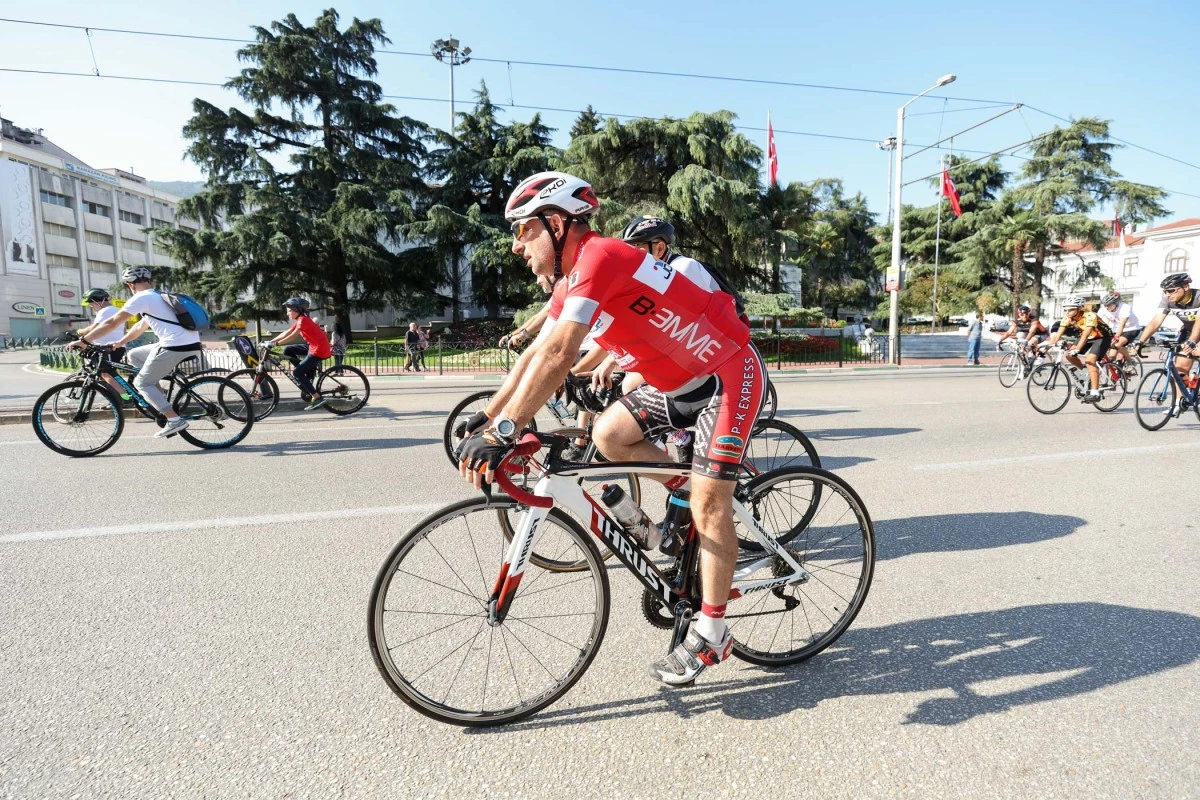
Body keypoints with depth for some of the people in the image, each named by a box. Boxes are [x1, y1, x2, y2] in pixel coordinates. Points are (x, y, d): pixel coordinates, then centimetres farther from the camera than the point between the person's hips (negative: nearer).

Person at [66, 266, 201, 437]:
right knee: (134, 355, 23)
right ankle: (159, 397, 19)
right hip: (192, 344, 8)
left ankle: (175, 420, -6)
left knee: (142, 383, 7)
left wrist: (83, 341, 5)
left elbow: (112, 323, -2)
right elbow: (140, 327, 35)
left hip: (175, 346, -8)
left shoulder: (141, 298, -2)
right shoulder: (160, 296, 26)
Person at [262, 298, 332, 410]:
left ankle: (317, 398, -10)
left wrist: (275, 344, -25)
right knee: (288, 351, 10)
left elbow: (292, 336, -24)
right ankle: (308, 371, 11)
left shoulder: (303, 319, -14)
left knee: (297, 372, -9)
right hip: (313, 347, 9)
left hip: (320, 350, -9)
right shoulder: (299, 320, 15)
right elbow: (286, 333, 14)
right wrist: (270, 342, 7)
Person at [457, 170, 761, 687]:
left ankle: (710, 635, 4)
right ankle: (691, 485, 18)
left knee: (709, 503, -9)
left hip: (728, 374, -9)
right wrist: (483, 420, -1)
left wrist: (502, 433, -34)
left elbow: (558, 357, -34)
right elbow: (535, 355, 5)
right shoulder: (571, 282, 5)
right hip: (680, 381, 9)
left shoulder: (597, 256, -24)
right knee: (609, 435, 2)